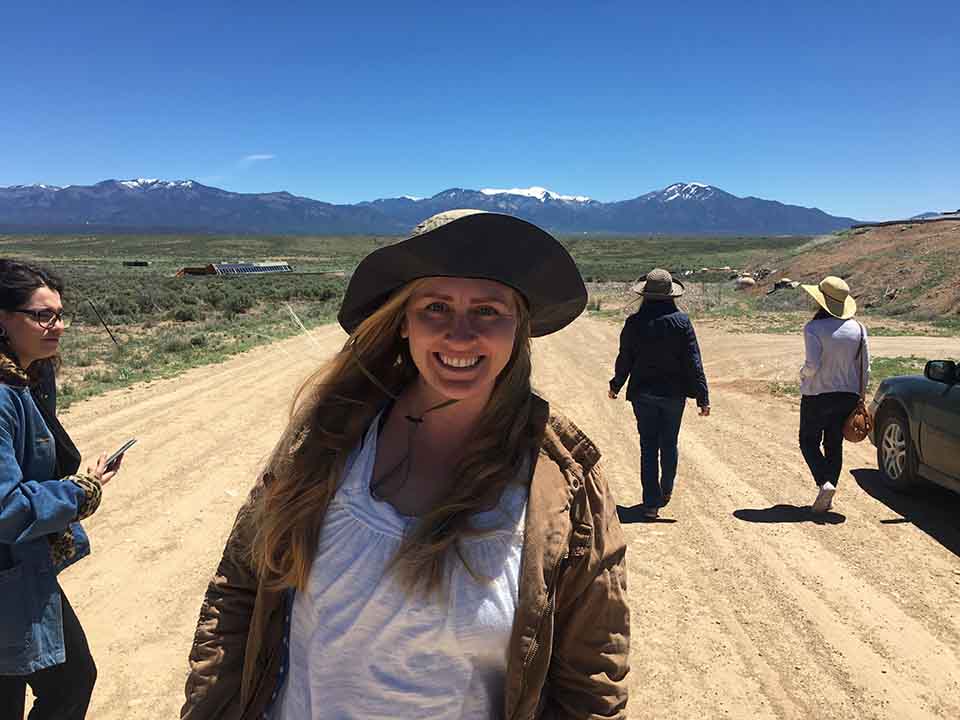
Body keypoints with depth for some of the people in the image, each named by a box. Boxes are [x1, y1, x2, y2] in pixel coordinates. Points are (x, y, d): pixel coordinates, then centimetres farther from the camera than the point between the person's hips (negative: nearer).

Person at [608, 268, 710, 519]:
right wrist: (703, 396, -5)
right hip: (674, 393, 0)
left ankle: (651, 503, 5)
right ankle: (666, 492, 36)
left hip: (643, 393, 0)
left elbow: (624, 359, 0)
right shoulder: (681, 321, -8)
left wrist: (615, 386, 16)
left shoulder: (634, 322, -6)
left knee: (648, 447, 6)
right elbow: (693, 362, -9)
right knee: (669, 444, 18)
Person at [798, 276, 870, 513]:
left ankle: (824, 483, -9)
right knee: (834, 444, 14)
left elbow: (813, 364, -23)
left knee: (808, 441, 12)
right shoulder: (858, 328, 1)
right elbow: (865, 367, 3)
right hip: (847, 395, 5)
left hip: (817, 395, -5)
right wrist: (860, 396, 12)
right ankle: (827, 499, 17)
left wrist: (803, 374, 0)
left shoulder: (813, 328, -15)